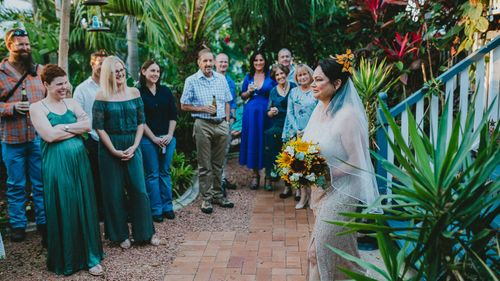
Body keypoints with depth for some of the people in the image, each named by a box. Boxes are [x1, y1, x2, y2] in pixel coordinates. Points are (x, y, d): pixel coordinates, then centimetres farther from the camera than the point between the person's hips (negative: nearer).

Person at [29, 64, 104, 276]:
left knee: (84, 207, 8)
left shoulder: (71, 103, 12)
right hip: (57, 164, -4)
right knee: (63, 210, 4)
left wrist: (63, 127, -10)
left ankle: (90, 256, 19)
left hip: (79, 160, 4)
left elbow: (88, 125, 0)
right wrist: (76, 127, -5)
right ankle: (66, 260, 20)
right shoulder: (37, 108, -2)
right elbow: (49, 135, -15)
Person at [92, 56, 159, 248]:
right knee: (114, 192, 5)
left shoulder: (134, 93, 5)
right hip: (110, 148, -2)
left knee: (139, 189, 3)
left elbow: (141, 122, 5)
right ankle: (120, 235, 20)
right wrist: (114, 151, -12)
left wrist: (134, 147, -6)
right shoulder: (101, 96, -4)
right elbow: (98, 127, -7)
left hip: (132, 147, 2)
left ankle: (146, 232, 17)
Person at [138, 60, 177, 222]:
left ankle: (167, 207, 19)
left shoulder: (166, 91, 8)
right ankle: (156, 210, 11)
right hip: (148, 139, -3)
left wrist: (170, 135, -3)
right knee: (152, 175, 3)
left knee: (165, 172, 10)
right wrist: (154, 138, -10)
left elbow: (173, 115, 8)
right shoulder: (138, 93, -3)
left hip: (168, 138, 4)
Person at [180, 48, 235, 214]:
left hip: (221, 125, 4)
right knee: (205, 165, 2)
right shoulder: (191, 81, -1)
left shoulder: (221, 79, 11)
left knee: (218, 163, 11)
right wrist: (203, 109, -12)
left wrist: (227, 121, 8)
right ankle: (206, 198, 10)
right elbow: (184, 106, -1)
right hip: (203, 125, -4)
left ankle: (218, 195, 22)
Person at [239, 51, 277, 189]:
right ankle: (255, 174, 14)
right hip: (251, 113, 3)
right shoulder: (248, 77, 11)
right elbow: (243, 96, 15)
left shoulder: (271, 76, 3)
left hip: (266, 113, -2)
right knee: (252, 141, 3)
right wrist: (249, 91, -5)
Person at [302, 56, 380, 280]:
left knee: (323, 248, 2)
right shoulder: (320, 109, 3)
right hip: (320, 189, 8)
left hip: (340, 191, -8)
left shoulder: (348, 115, -21)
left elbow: (357, 162, -20)